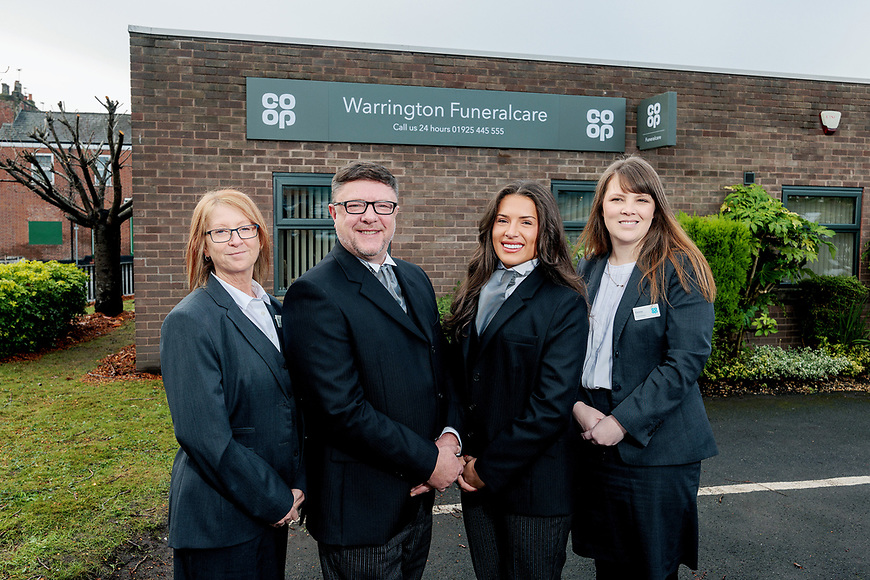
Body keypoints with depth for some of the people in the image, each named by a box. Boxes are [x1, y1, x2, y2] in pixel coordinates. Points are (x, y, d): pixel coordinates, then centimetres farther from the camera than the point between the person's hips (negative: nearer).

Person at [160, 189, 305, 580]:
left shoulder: (274, 310, 6)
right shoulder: (188, 322, -16)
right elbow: (203, 435, -20)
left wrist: (296, 485, 2)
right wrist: (276, 500, -14)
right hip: (220, 520, -6)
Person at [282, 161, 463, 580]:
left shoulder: (416, 280, 9)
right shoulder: (315, 293, -17)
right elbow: (342, 410, -23)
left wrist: (449, 435, -6)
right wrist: (428, 461, -16)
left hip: (418, 497, 8)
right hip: (360, 510, -7)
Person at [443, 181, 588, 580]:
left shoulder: (564, 303, -11)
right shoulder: (475, 294, 7)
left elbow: (552, 404, -17)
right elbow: (458, 379, 10)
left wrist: (490, 468, -12)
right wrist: (457, 451, -2)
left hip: (533, 483, -5)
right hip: (476, 477, 5)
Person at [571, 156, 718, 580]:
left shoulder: (679, 271, -9)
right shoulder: (587, 269, 7)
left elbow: (687, 358, -16)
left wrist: (623, 422, -18)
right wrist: (578, 406, -9)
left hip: (655, 446, -4)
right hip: (592, 443, 5)